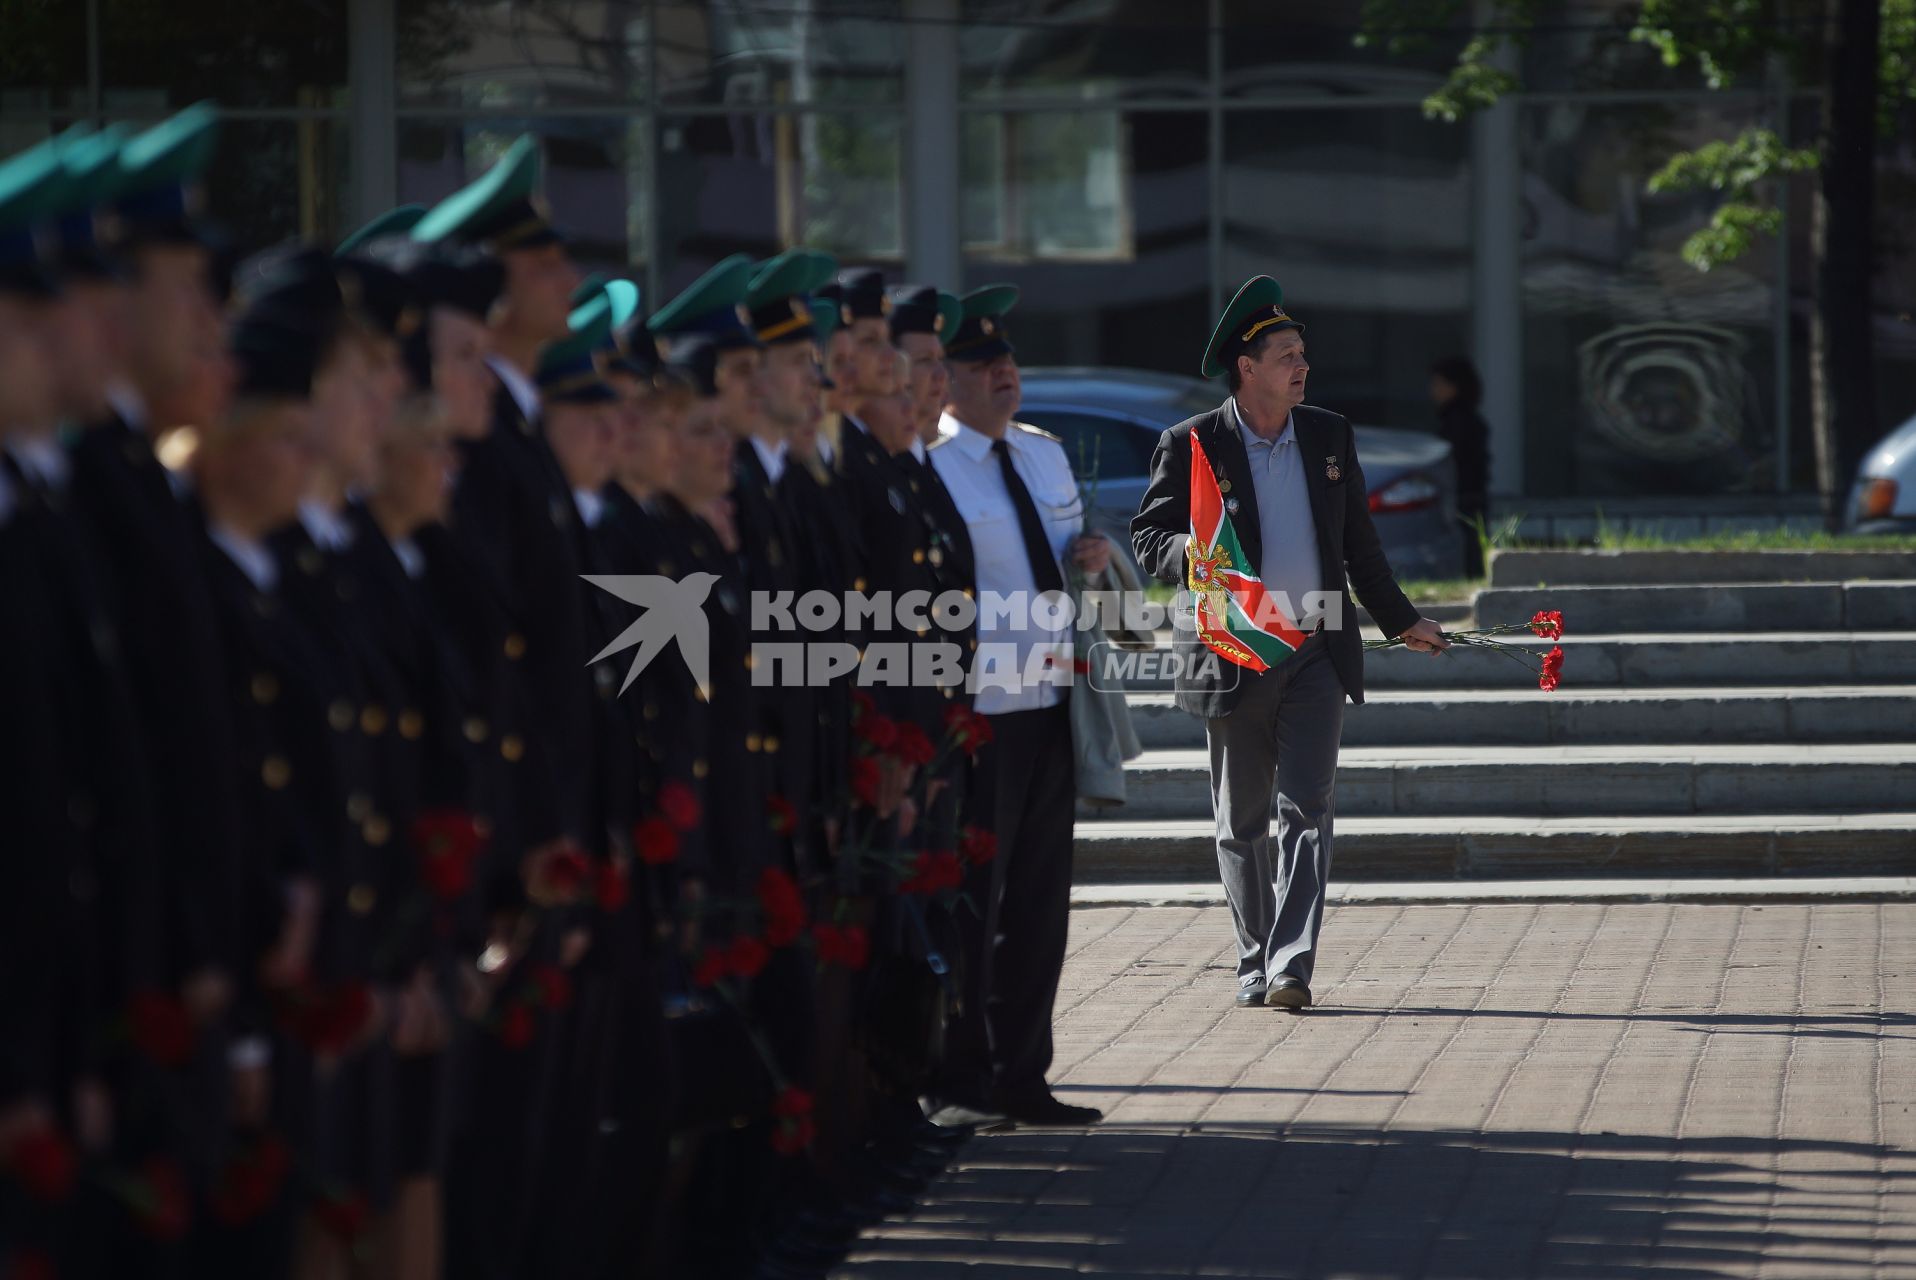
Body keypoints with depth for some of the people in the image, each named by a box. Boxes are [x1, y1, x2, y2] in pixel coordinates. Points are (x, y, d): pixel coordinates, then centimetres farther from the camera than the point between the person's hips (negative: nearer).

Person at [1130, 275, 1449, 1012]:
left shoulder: (1328, 436, 9)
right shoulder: (1191, 446, -3)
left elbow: (1358, 541, 19)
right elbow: (1148, 537, -2)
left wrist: (1400, 620, 23)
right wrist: (1190, 553, -24)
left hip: (1317, 656, 2)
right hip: (1232, 660, -2)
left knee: (1305, 812, -9)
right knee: (1241, 825, 7)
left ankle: (1291, 968, -15)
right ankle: (1256, 965, 18)